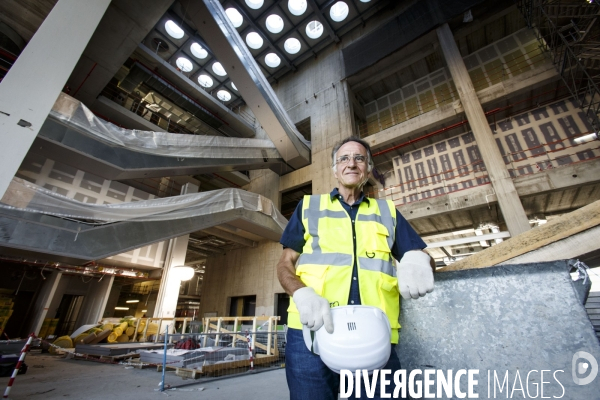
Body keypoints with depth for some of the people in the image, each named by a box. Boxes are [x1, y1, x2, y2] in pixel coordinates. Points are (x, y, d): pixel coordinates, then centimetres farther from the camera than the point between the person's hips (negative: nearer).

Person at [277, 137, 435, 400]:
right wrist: (302, 293, -15)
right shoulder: (309, 206, 12)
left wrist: (418, 262, -15)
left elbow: (421, 257, 11)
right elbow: (285, 264, 7)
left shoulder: (387, 212, 17)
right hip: (312, 331, -1)